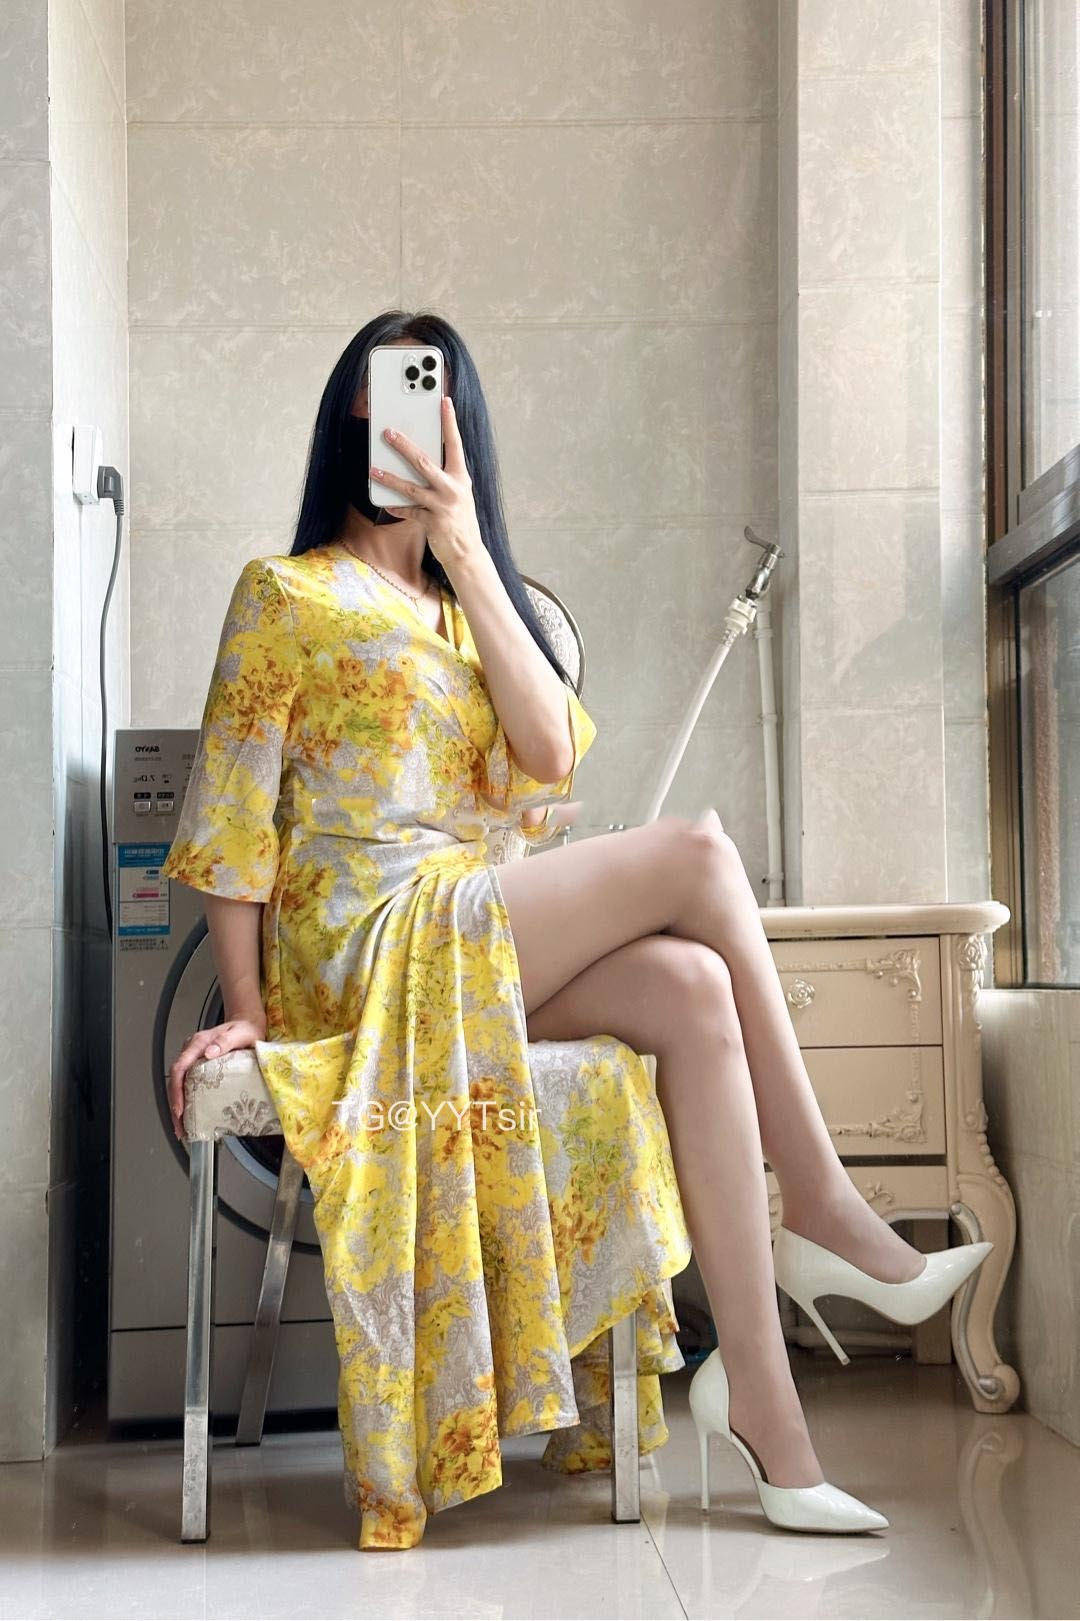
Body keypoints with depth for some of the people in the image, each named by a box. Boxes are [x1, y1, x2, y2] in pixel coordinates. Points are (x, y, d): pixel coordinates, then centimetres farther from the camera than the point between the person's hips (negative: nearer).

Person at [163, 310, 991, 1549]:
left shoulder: (468, 602, 21)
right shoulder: (286, 594, 5)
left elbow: (551, 755, 0)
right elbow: (229, 808, 0)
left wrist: (467, 552, -6)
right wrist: (245, 1013, -8)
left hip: (478, 930, 6)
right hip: (363, 942, -6)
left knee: (694, 990, -25)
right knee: (696, 852, -21)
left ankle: (760, 1397, -25)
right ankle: (821, 1203, -12)